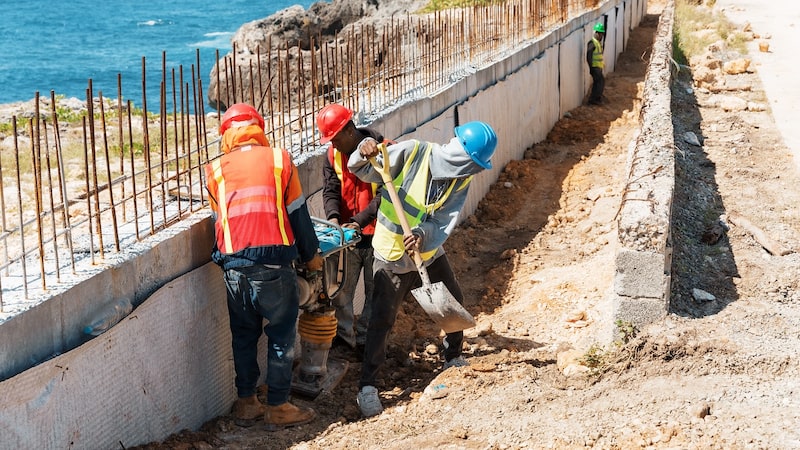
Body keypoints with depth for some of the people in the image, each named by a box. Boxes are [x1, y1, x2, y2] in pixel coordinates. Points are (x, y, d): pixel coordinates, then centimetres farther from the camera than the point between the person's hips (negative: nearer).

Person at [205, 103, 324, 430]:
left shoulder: (215, 170, 7)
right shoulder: (280, 159, 2)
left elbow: (220, 215, 15)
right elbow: (298, 213, 5)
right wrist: (311, 255, 16)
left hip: (234, 264, 3)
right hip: (274, 262, -3)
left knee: (244, 335, 16)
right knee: (281, 335, 7)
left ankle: (246, 403, 22)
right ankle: (278, 407, 10)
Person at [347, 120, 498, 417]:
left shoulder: (461, 181, -7)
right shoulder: (411, 153, -21)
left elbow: (445, 222, -17)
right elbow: (363, 170, -14)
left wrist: (423, 235, -37)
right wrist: (364, 154, -37)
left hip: (430, 253, 5)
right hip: (392, 257, -5)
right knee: (382, 320, -8)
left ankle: (453, 359, 42)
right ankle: (367, 387, 0)